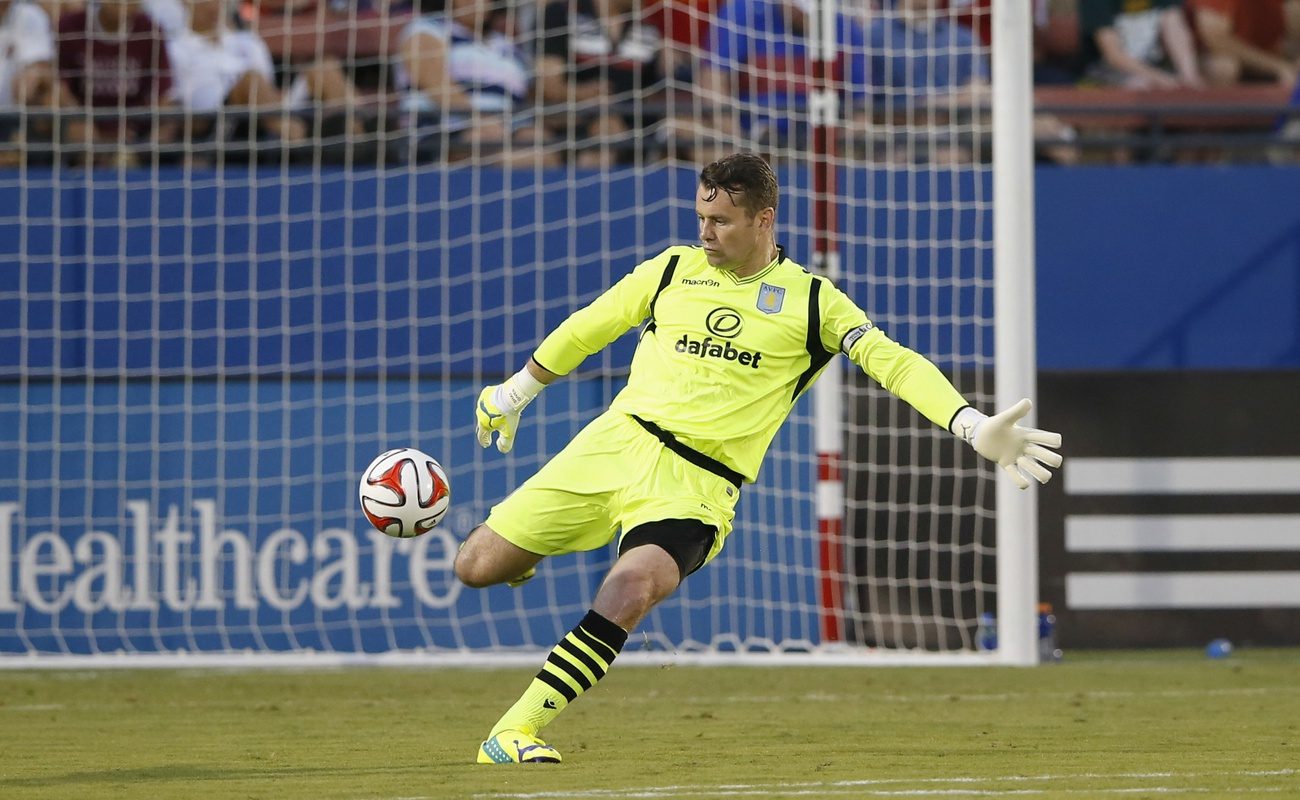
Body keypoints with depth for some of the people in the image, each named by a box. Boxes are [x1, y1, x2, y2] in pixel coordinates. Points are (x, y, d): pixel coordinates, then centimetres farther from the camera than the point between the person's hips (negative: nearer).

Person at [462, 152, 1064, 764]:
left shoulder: (811, 301, 3)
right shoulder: (673, 270, 10)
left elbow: (893, 362, -6)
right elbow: (589, 328, 23)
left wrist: (973, 427, -20)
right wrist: (516, 391, 32)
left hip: (697, 484, -3)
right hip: (616, 439, 3)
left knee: (633, 585, -33)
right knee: (478, 566, -3)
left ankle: (516, 731, -28)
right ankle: (532, 551, 35)